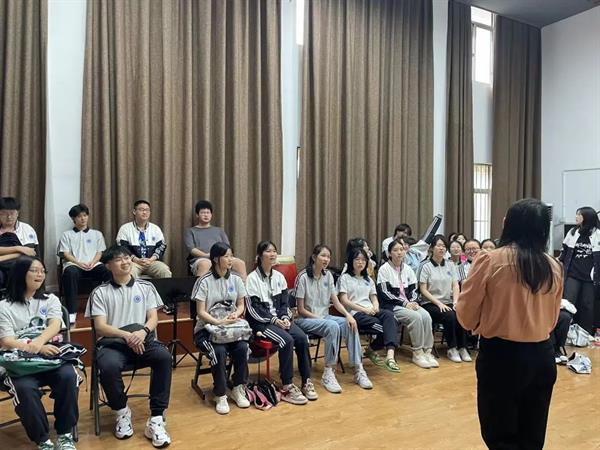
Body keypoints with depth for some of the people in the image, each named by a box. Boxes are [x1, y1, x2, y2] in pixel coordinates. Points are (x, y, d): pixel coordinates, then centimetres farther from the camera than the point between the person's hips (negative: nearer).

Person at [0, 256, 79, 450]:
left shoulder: (51, 300, 15)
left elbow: (55, 326, -4)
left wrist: (39, 342, -27)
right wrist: (36, 349, -22)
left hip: (51, 356, 2)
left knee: (68, 376, -30)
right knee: (24, 388, -34)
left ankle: (65, 434, -14)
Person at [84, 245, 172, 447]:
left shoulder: (146, 287, 13)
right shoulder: (100, 292, 7)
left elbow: (153, 318, 6)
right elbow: (100, 327, -2)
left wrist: (143, 331, -18)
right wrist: (127, 335, -19)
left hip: (143, 341, 1)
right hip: (113, 344, -1)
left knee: (164, 356, -31)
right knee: (108, 366, -35)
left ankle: (156, 419, -23)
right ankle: (122, 412, -4)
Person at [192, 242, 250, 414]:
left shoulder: (236, 279, 3)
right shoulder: (204, 281, -10)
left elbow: (241, 305, 10)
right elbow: (201, 312, -11)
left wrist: (235, 315, -13)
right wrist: (219, 322, -26)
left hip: (231, 327, 4)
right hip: (207, 328, -3)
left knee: (242, 348, -26)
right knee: (219, 351, -31)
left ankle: (238, 389, -4)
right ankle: (221, 395, -12)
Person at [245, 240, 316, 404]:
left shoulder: (279, 277, 12)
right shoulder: (252, 278, -6)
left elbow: (285, 302, 10)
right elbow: (254, 307, -12)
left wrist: (284, 317, -10)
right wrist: (274, 320, -19)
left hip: (279, 319, 6)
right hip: (261, 321, -5)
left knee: (302, 338, -21)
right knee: (287, 340, -30)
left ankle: (306, 382, -11)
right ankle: (287, 388, -21)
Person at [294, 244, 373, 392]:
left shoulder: (328, 275, 7)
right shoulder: (303, 277, -13)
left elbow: (335, 301, 5)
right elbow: (301, 310, -12)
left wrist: (348, 315, -12)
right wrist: (320, 318, -19)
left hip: (324, 316, 6)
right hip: (305, 319, -6)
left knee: (350, 324, -21)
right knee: (333, 326, -34)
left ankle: (358, 370, -17)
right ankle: (328, 373, -26)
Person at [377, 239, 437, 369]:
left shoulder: (407, 268, 13)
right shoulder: (384, 269, -4)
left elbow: (413, 289, 13)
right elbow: (384, 293, -11)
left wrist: (412, 302, -8)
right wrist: (404, 303, -16)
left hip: (408, 304, 5)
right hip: (391, 306, -5)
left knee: (426, 316, -23)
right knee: (415, 317, -29)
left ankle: (427, 351, -17)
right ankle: (417, 353, -18)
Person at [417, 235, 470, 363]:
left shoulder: (450, 265, 12)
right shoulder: (426, 266, -2)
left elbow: (455, 286, 7)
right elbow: (423, 290, -6)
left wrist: (456, 302, -10)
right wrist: (439, 303, -15)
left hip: (448, 302, 4)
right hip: (430, 303, -4)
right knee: (449, 316, -31)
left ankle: (462, 348, -14)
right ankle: (452, 349, -14)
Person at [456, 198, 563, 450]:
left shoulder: (490, 261, -13)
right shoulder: (553, 267, -1)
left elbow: (466, 313, -5)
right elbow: (552, 319, 11)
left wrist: (480, 327, 15)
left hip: (501, 355, -4)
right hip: (542, 356, 5)